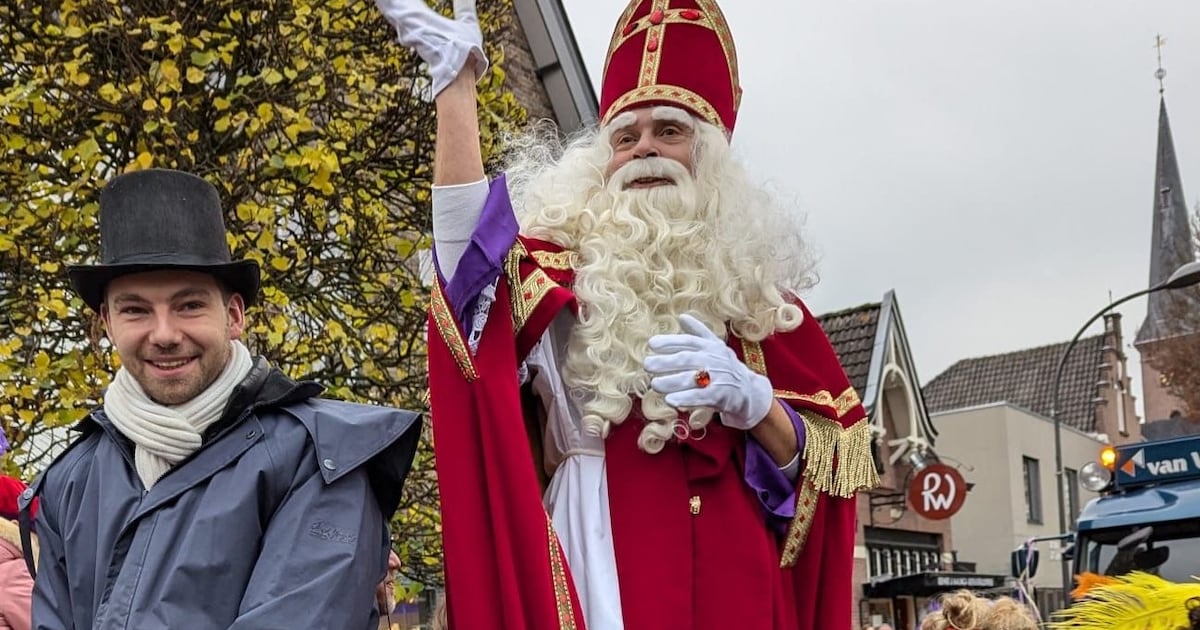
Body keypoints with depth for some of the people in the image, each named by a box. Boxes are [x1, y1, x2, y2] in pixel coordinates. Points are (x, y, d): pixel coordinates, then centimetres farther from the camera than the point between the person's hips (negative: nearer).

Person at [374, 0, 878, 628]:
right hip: (603, 563, -2)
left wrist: (754, 403, -11)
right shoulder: (563, 265, 5)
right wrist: (456, 79, -24)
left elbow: (833, 458, 7)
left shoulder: (754, 287, 10)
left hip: (736, 573, 2)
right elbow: (470, 254, -18)